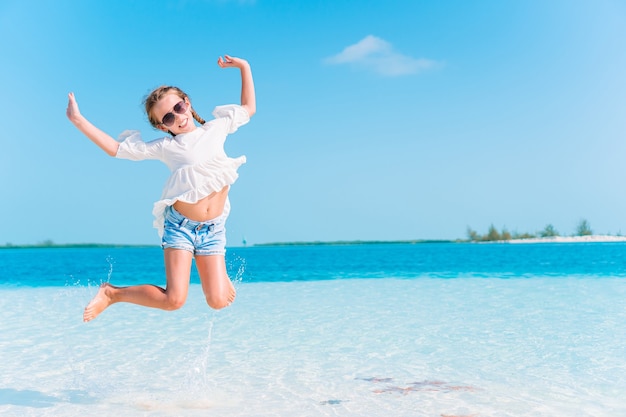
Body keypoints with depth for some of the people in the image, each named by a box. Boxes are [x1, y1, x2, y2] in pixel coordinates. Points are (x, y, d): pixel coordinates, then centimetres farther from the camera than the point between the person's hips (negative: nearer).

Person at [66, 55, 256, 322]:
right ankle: (112, 293, 8)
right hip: (180, 226, -2)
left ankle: (220, 275, 30)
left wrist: (244, 67, 15)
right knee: (174, 300, -13)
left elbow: (249, 108, 21)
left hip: (213, 229, 2)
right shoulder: (164, 147, 2)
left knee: (219, 302, -6)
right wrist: (78, 120, 1)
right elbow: (115, 149, 5)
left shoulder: (216, 128, 8)